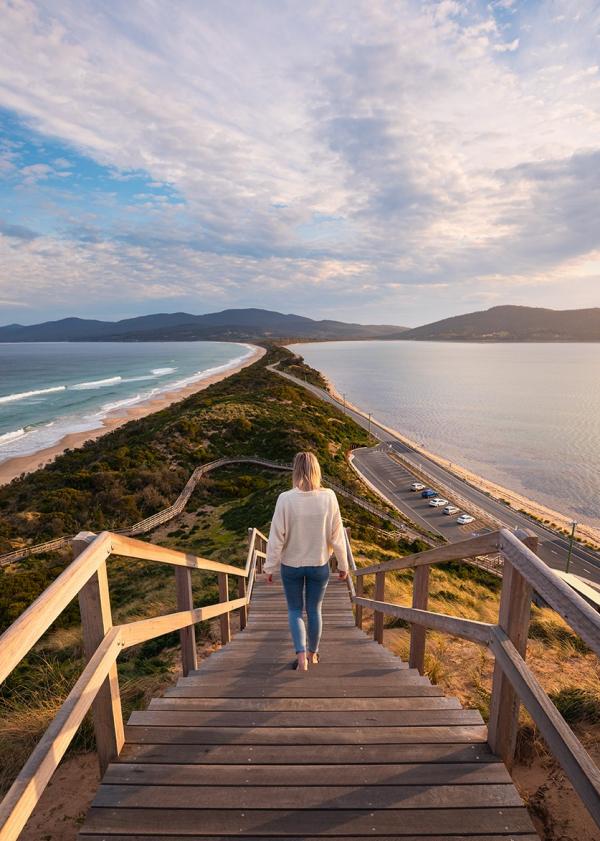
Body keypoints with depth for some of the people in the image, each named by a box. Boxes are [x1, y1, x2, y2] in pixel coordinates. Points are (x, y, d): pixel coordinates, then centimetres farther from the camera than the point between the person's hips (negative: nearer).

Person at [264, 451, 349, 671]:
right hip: (319, 565, 2)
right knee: (314, 610, 21)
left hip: (291, 565, -1)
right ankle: (313, 653, 38)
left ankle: (301, 654, 6)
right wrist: (343, 564, 7)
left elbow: (276, 537, -13)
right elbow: (337, 536, -7)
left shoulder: (285, 499, -19)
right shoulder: (328, 497, -15)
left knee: (295, 610, 19)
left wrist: (270, 567, 1)